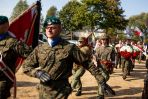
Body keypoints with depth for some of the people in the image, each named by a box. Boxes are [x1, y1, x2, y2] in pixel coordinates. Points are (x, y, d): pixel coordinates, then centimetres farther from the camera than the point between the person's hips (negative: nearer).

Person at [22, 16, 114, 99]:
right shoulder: (39, 48, 2)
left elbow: (88, 63, -6)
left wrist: (101, 81, -9)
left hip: (60, 92, -4)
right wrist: (37, 73, -12)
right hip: (43, 91, 4)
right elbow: (26, 66, 8)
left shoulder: (69, 47, -9)